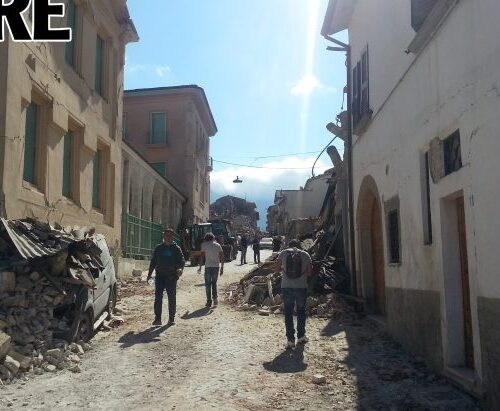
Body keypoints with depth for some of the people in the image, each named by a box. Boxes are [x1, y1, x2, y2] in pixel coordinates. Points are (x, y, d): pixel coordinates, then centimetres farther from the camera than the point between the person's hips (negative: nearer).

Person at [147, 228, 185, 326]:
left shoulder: (176, 248, 4)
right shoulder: (158, 248, 11)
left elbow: (182, 260, -2)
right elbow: (153, 261, 17)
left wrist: (180, 268, -23)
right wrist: (149, 274, 13)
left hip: (172, 277, -2)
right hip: (160, 276, 2)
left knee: (172, 298, 3)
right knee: (158, 297, -3)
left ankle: (171, 319, 12)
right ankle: (157, 318, 1)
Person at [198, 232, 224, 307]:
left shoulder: (204, 245, -1)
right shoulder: (218, 245, 6)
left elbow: (202, 257, -4)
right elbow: (222, 257, 4)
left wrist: (200, 267, 3)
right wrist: (222, 267, 8)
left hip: (208, 266, -3)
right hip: (216, 266, 3)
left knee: (208, 284, 6)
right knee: (214, 283, 19)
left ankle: (209, 301, 4)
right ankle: (215, 297, 4)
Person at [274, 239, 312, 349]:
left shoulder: (283, 253, -1)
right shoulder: (305, 254, -1)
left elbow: (277, 268, 3)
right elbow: (310, 271, -1)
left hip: (286, 287, 0)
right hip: (301, 287, 0)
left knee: (288, 313, 7)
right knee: (301, 311, 17)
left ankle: (290, 340, 7)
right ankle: (301, 336, 25)